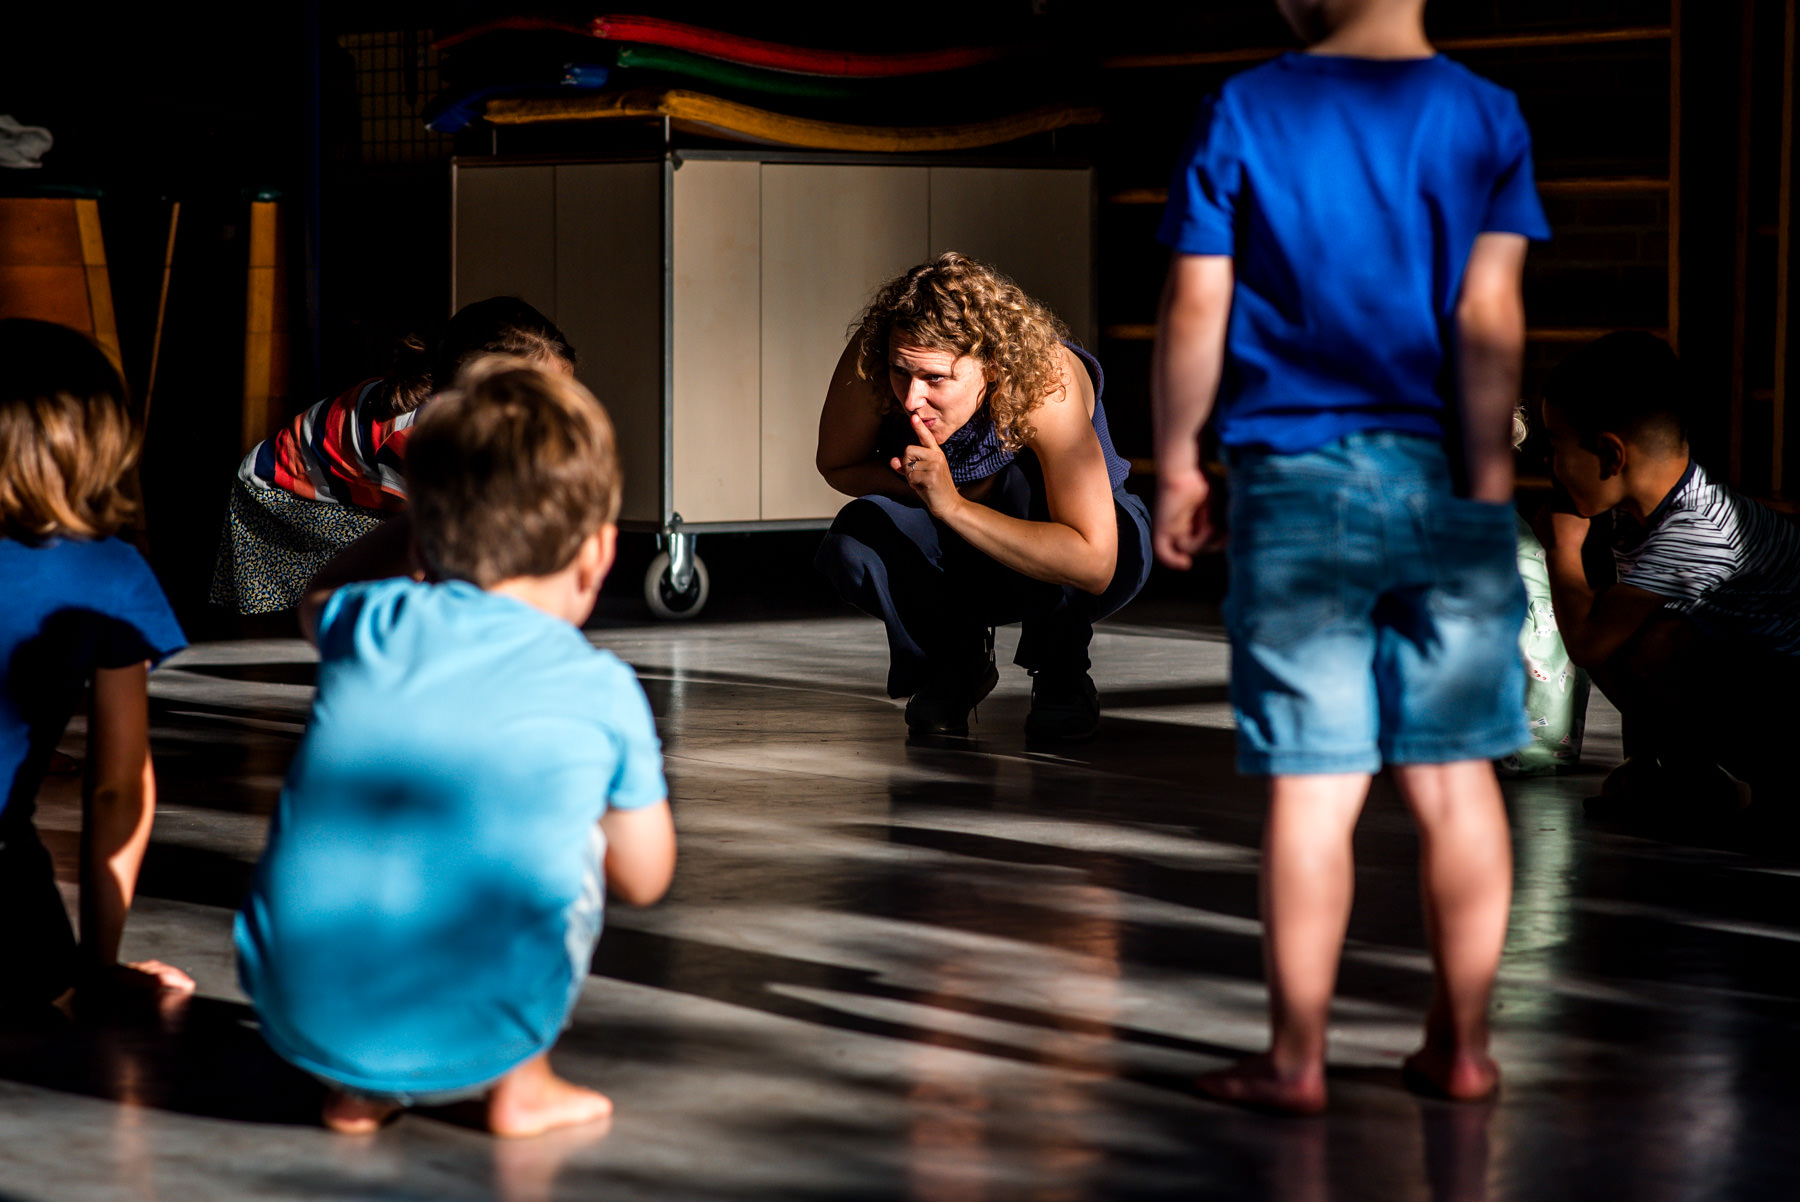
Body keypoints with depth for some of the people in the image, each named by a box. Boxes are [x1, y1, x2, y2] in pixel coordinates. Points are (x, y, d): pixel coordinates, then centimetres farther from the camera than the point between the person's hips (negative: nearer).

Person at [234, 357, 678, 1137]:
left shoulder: (373, 625, 6)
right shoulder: (603, 693, 1)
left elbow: (316, 601, 35)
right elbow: (644, 881, 15)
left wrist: (420, 520, 45)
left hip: (301, 1020, 2)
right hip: (478, 1040, -2)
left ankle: (353, 1089, 27)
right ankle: (520, 1087, 23)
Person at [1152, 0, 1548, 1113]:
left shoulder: (1243, 114, 0)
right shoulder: (1487, 119, 2)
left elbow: (1195, 309, -1)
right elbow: (1490, 315, -7)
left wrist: (1176, 465, 8)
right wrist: (1488, 478, -7)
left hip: (1296, 483, -1)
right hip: (1446, 483, 1)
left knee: (1314, 783, 1)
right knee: (1454, 774, 8)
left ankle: (1297, 1059, 5)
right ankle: (1463, 1046, 15)